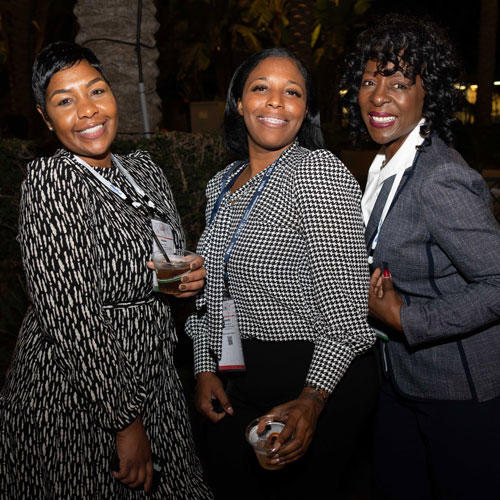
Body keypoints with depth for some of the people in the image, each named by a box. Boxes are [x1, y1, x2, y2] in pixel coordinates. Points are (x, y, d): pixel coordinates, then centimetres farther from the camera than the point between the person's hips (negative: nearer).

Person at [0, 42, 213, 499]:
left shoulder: (144, 169, 4)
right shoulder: (51, 180, -17)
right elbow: (71, 319, -23)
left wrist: (187, 279, -6)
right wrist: (126, 422, -21)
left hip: (150, 378, 7)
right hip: (77, 397, -6)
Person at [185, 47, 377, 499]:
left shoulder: (319, 172, -16)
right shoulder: (221, 184, 7)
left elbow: (346, 303, -20)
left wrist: (311, 402, -25)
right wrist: (206, 368, 7)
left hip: (320, 380, -6)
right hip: (236, 384, 7)